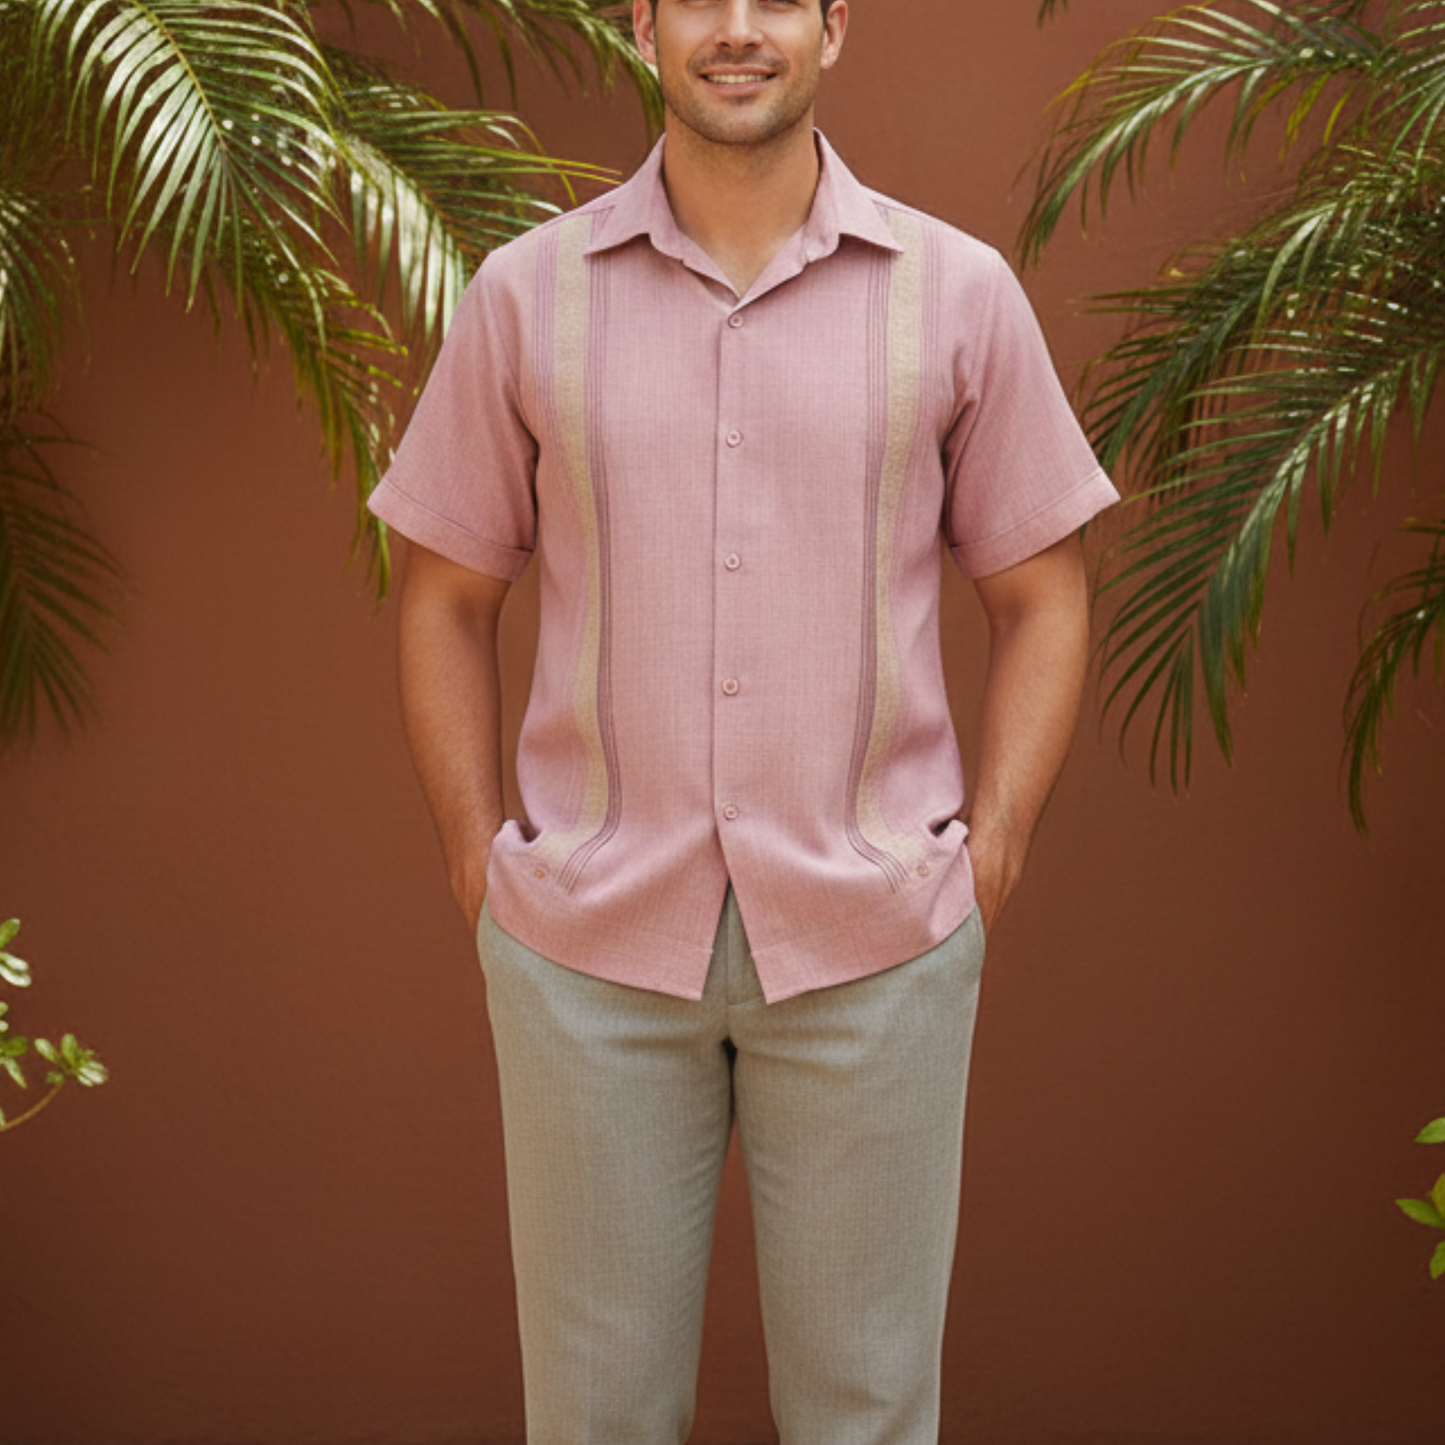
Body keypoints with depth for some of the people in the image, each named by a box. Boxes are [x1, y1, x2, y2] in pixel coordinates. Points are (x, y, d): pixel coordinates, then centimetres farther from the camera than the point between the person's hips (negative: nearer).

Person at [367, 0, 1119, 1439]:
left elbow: (1042, 599, 6)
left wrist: (986, 869, -2)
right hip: (588, 941, 1)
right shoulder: (525, 292, 2)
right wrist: (479, 874, 0)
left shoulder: (959, 292, 0)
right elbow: (444, 602, 8)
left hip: (873, 939, 0)